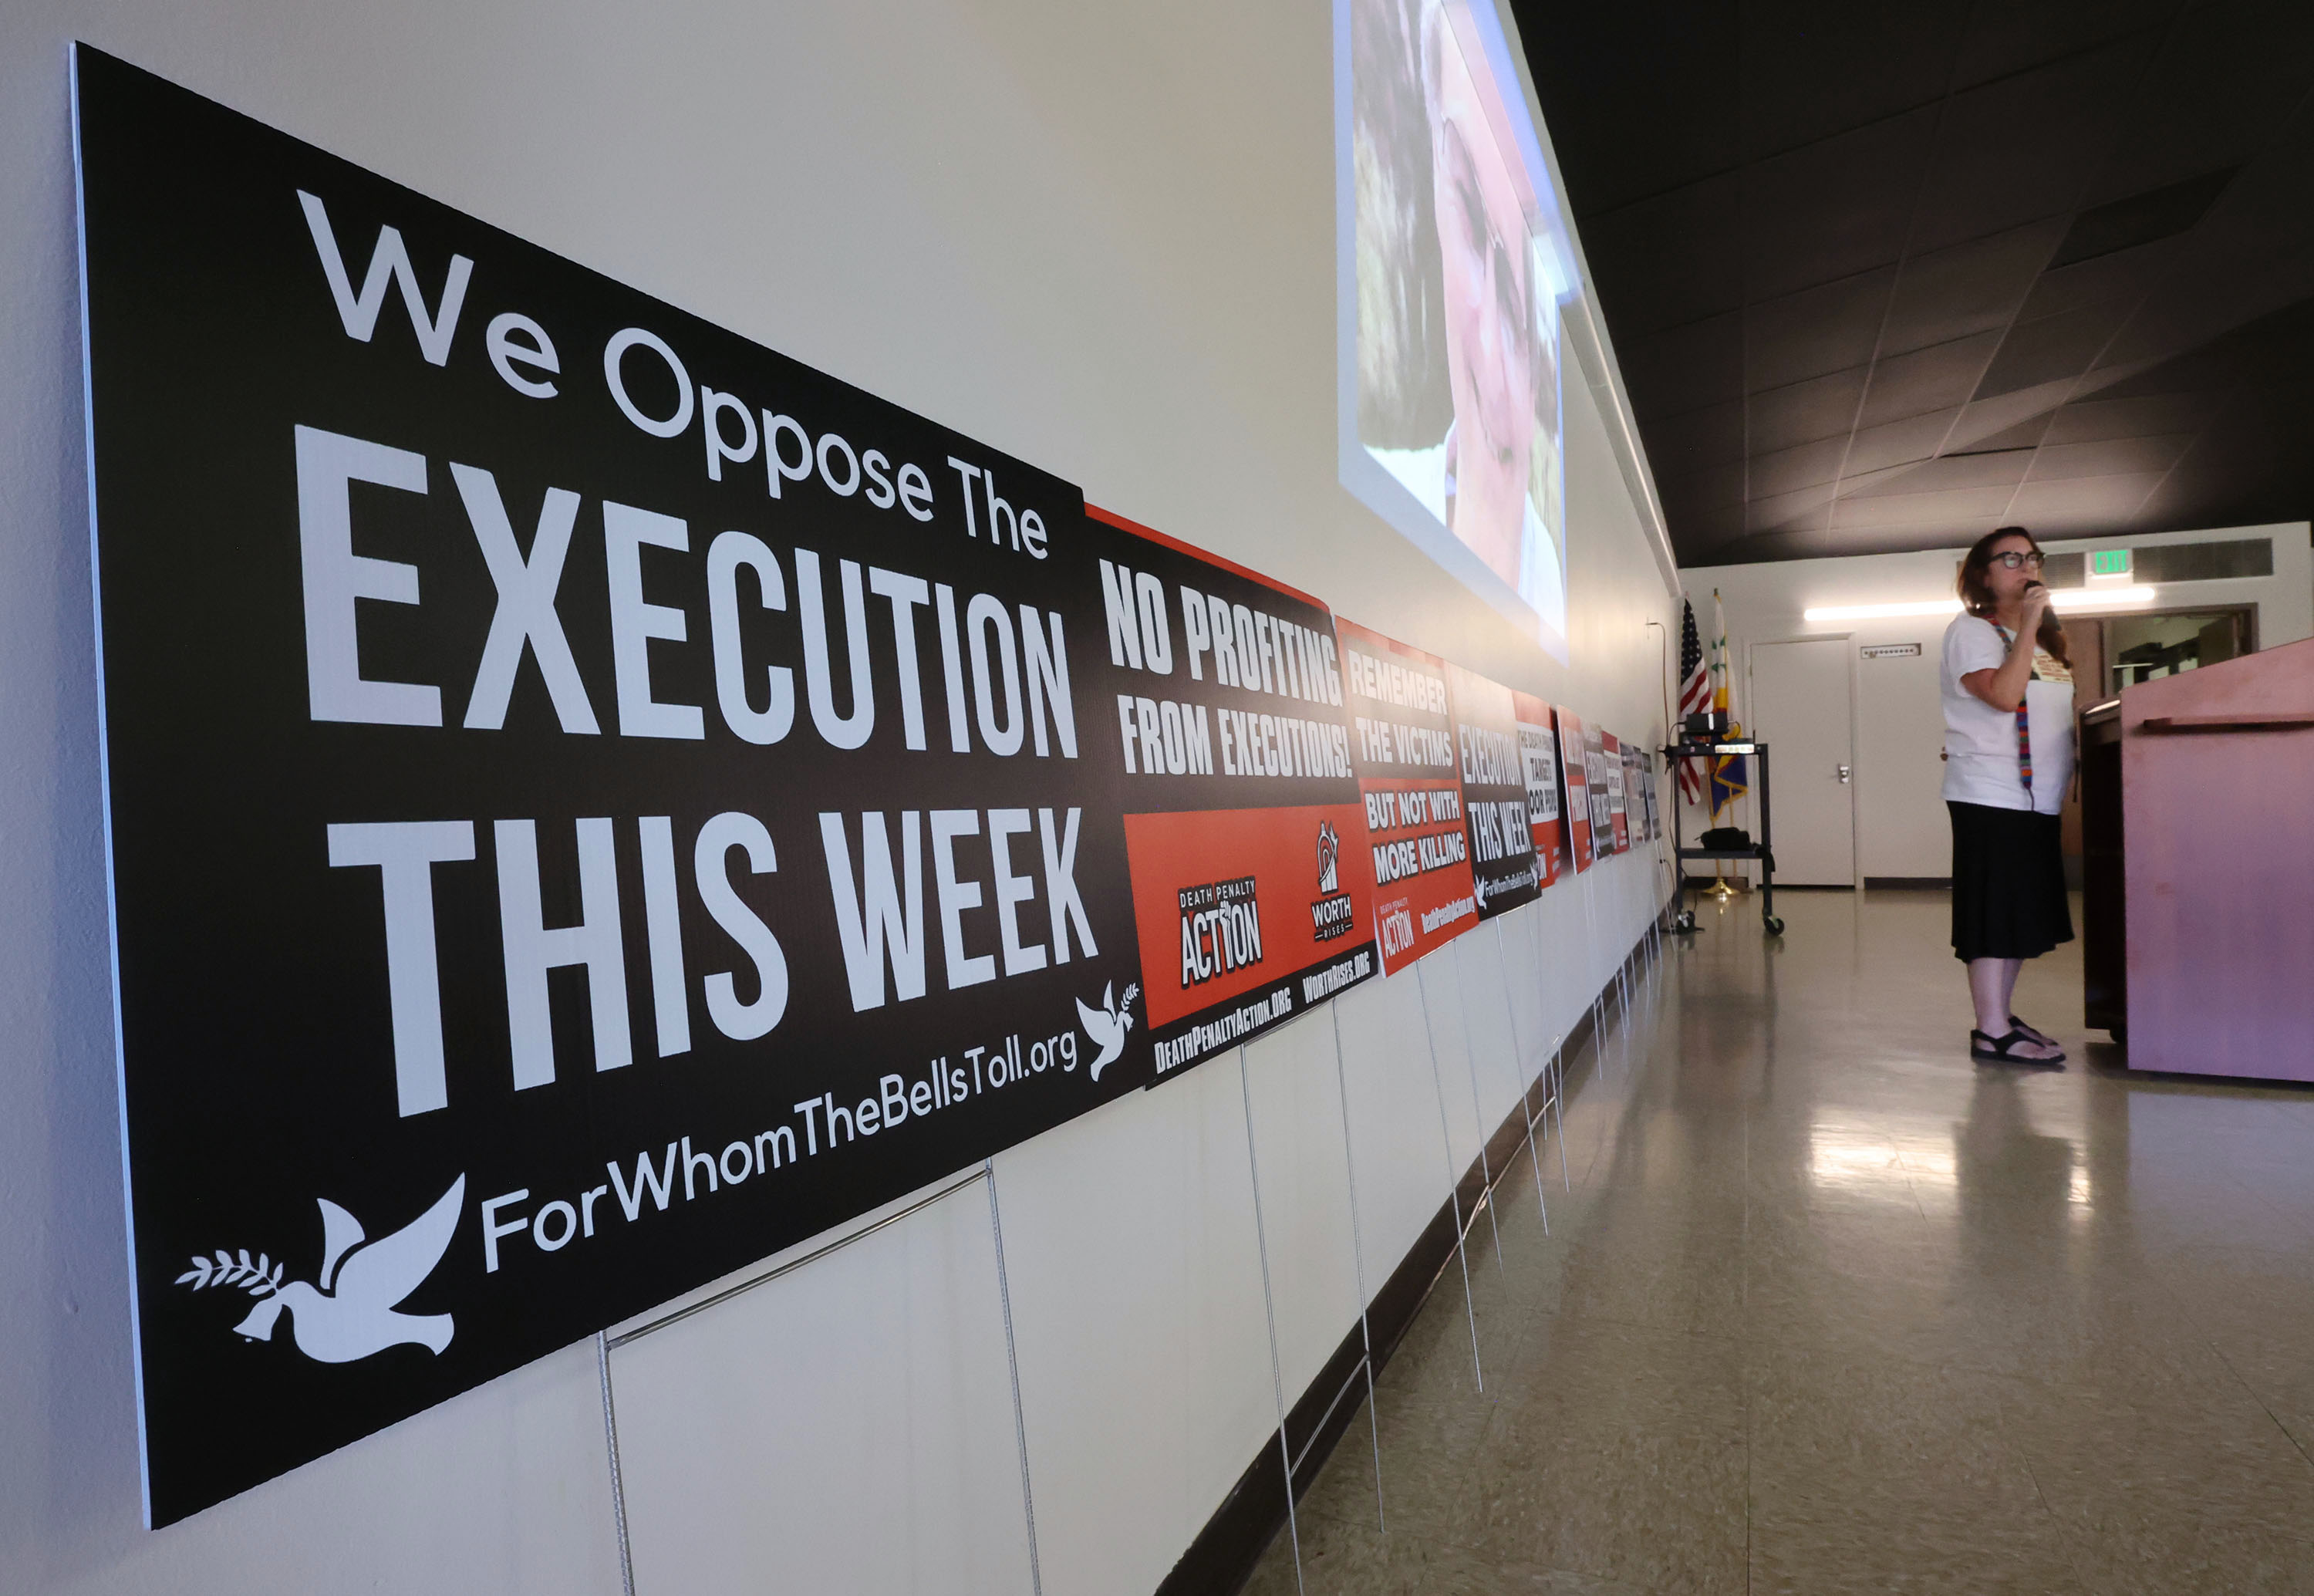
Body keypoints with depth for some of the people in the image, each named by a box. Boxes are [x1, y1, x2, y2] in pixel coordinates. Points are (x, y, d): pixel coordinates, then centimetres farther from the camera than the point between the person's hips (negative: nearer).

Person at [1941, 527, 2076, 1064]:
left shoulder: (2044, 637, 21)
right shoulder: (1971, 630, -5)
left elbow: (2053, 712, 23)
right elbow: (2003, 694, -20)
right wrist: (2028, 624, -17)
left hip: (2038, 797, 9)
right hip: (1990, 794, -9)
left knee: (2024, 911, 12)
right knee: (1994, 911, -8)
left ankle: (2002, 1014, 21)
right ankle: (1992, 1031, -4)